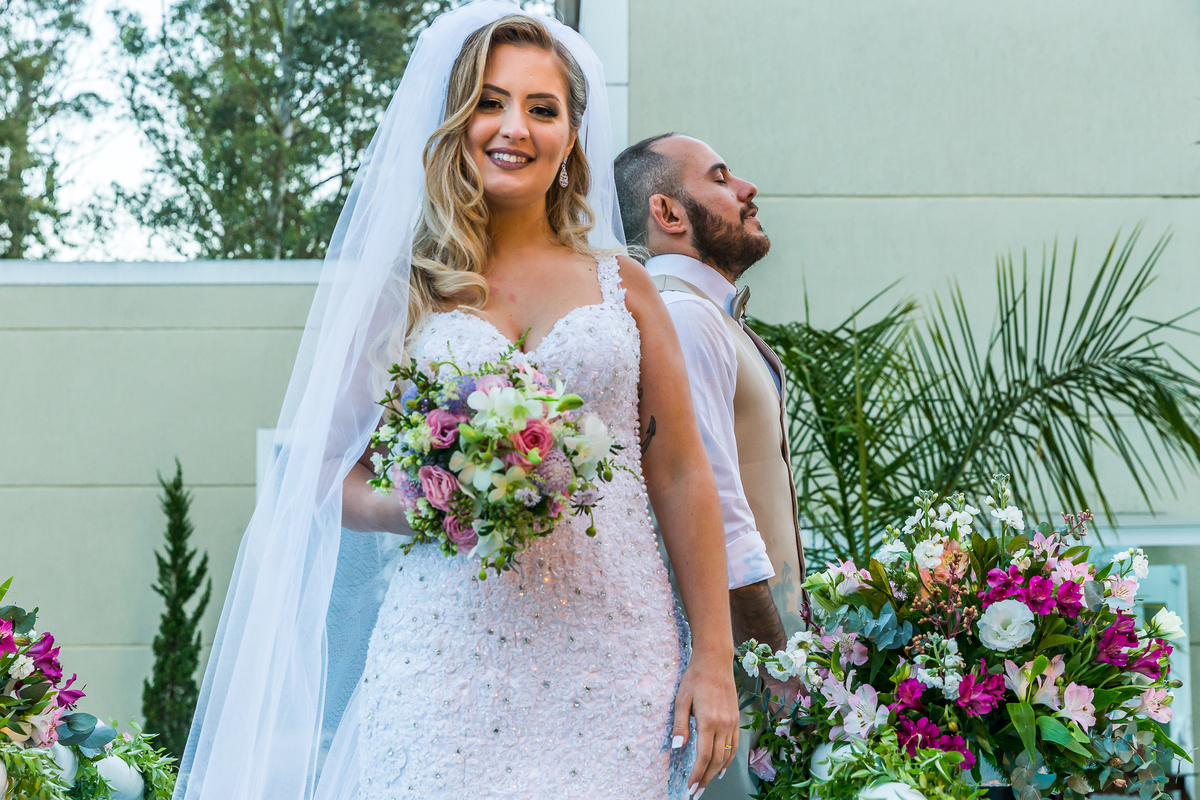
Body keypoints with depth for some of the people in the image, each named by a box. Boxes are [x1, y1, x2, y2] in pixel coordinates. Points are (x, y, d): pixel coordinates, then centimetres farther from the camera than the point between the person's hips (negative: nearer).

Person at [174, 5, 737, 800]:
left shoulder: (621, 284, 11)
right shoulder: (397, 289, 8)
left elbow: (682, 477, 9)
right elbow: (327, 474, 9)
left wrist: (714, 663, 3)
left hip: (613, 661, 1)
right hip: (450, 661, -1)